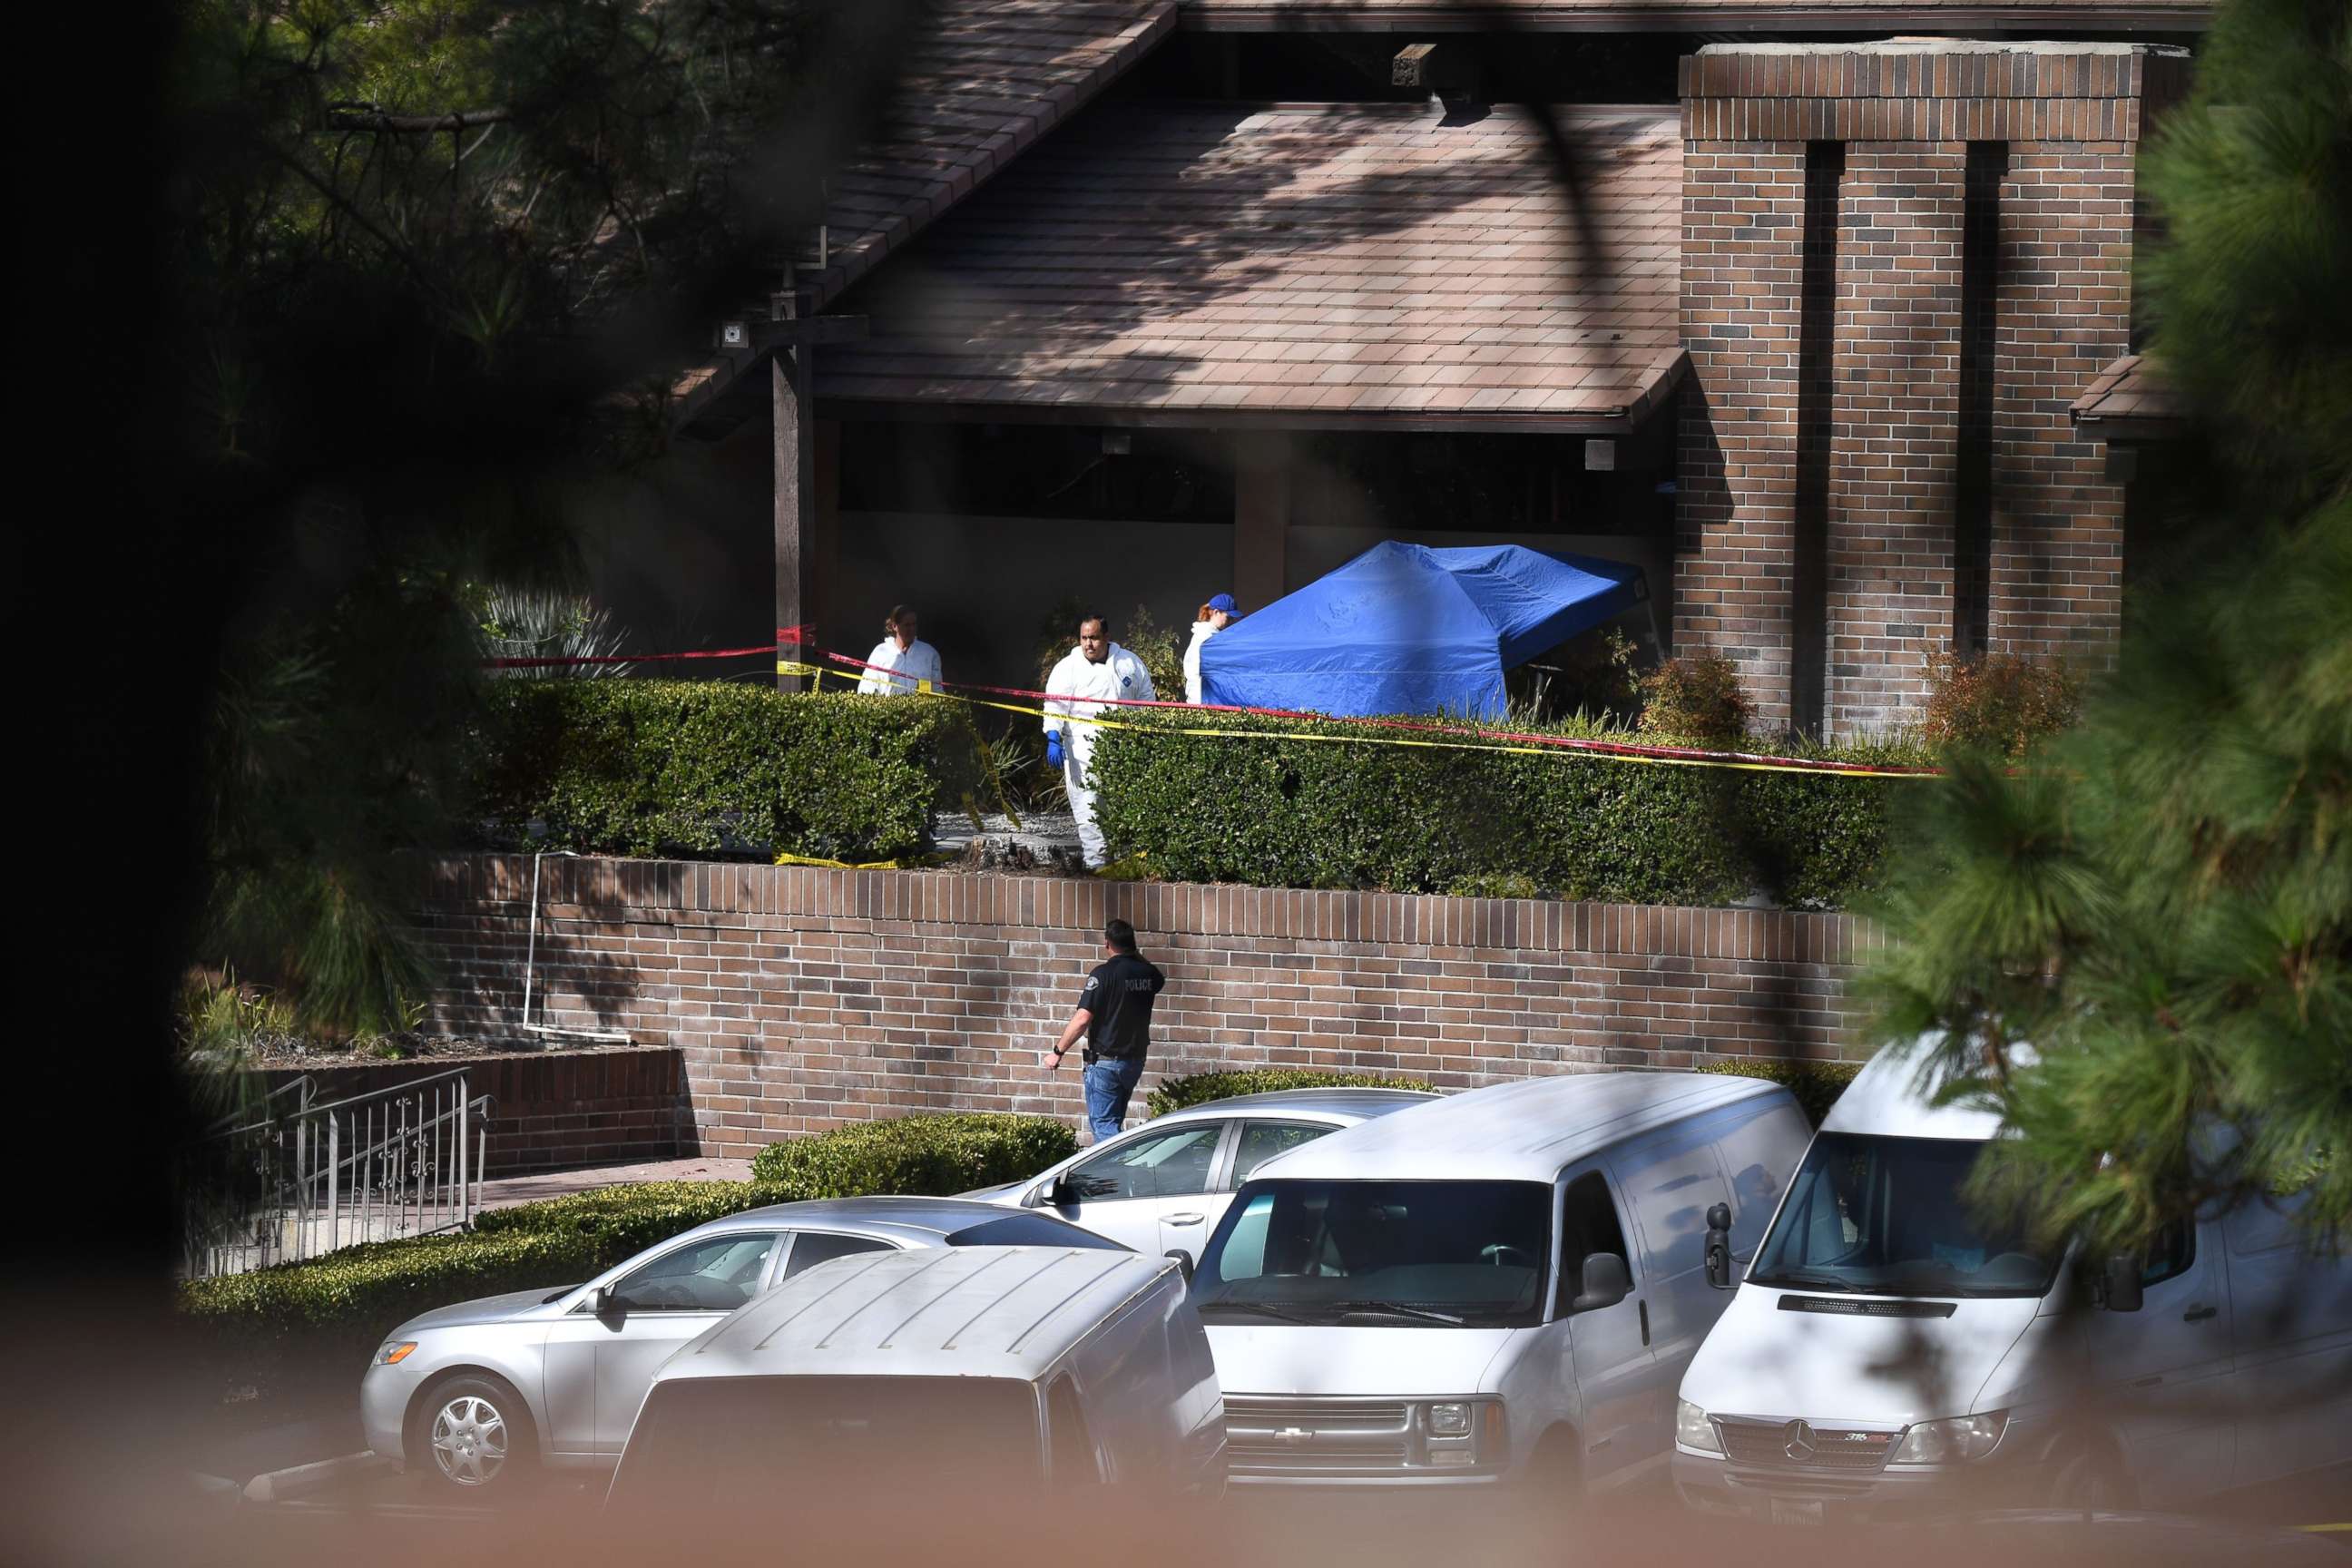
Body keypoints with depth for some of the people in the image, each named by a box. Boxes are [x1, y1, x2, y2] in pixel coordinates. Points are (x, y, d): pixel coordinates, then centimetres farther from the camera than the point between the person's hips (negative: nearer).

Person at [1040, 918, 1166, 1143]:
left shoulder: (1104, 974, -17)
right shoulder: (1147, 973, 1)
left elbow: (1082, 1019, -21)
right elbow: (1159, 980, 29)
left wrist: (1058, 1052, -12)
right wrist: (1136, 956, 24)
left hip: (1105, 1061, -7)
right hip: (1135, 1060, 7)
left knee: (1103, 1124, -6)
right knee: (1113, 1122, 20)